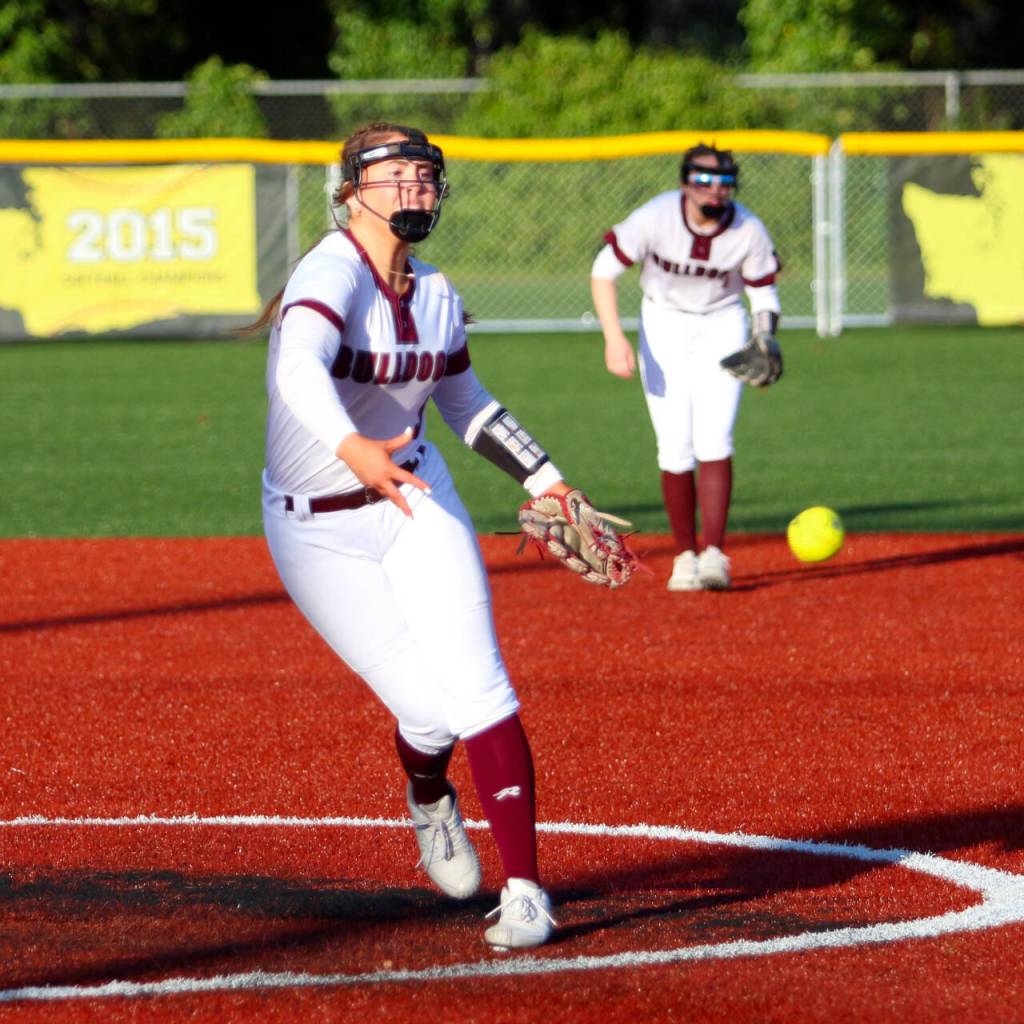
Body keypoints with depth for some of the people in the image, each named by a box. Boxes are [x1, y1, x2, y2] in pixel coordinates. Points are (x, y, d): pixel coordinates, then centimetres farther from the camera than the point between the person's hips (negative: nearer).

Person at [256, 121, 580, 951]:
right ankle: (430, 801, 32)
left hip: (415, 503, 5)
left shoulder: (436, 296, 2)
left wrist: (542, 479, 17)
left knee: (477, 688, -13)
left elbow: (466, 402, 20)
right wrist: (354, 450, -60)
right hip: (319, 531, -5)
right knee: (429, 710, -6)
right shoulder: (334, 273, -21)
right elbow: (300, 371, -42)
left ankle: (525, 889, -9)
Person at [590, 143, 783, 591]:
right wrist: (614, 337, -23)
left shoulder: (749, 232, -18)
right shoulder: (655, 218, -23)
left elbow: (763, 294, -4)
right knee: (675, 450, -4)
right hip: (664, 324, 0)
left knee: (713, 442, -15)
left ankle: (714, 555, -15)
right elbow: (604, 270, -13)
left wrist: (765, 345, -22)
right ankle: (685, 556, 9)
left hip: (722, 324, 0)